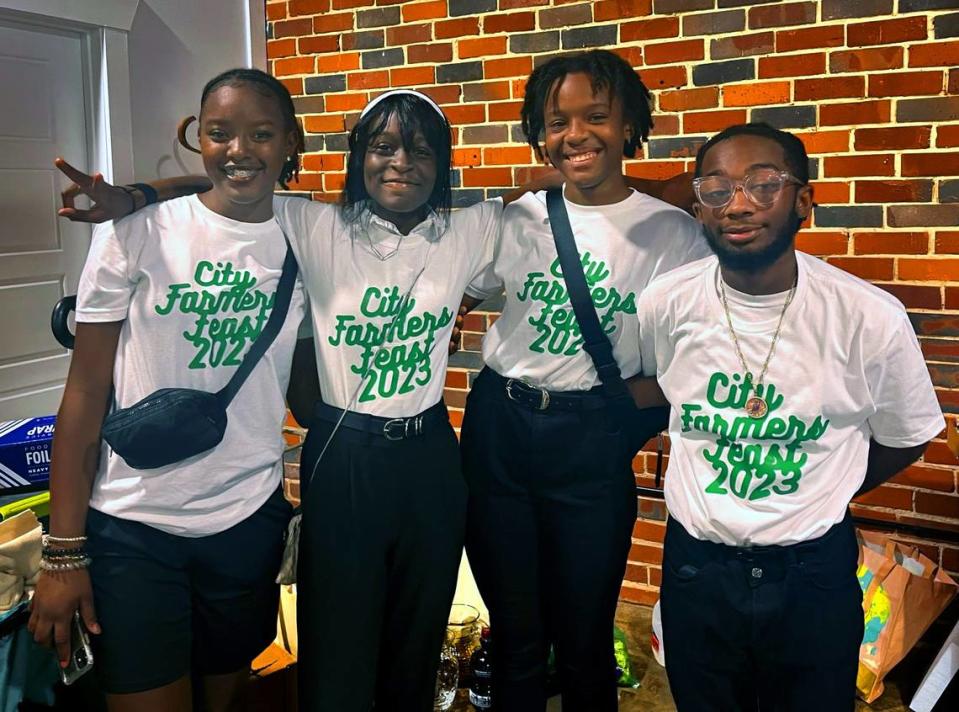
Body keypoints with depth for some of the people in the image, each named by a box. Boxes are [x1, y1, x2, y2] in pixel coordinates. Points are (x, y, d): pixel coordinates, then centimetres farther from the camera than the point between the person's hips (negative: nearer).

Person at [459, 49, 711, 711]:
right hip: (496, 426, 3)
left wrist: (638, 395, -16)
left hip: (592, 439, -2)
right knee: (513, 631, 17)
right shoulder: (520, 220, 3)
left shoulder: (673, 234, -4)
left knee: (584, 637, 12)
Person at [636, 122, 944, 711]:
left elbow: (904, 439, 1)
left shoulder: (871, 318, -16)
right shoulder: (666, 306, -11)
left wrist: (817, 503, 2)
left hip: (815, 572, -1)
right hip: (696, 566, 1)